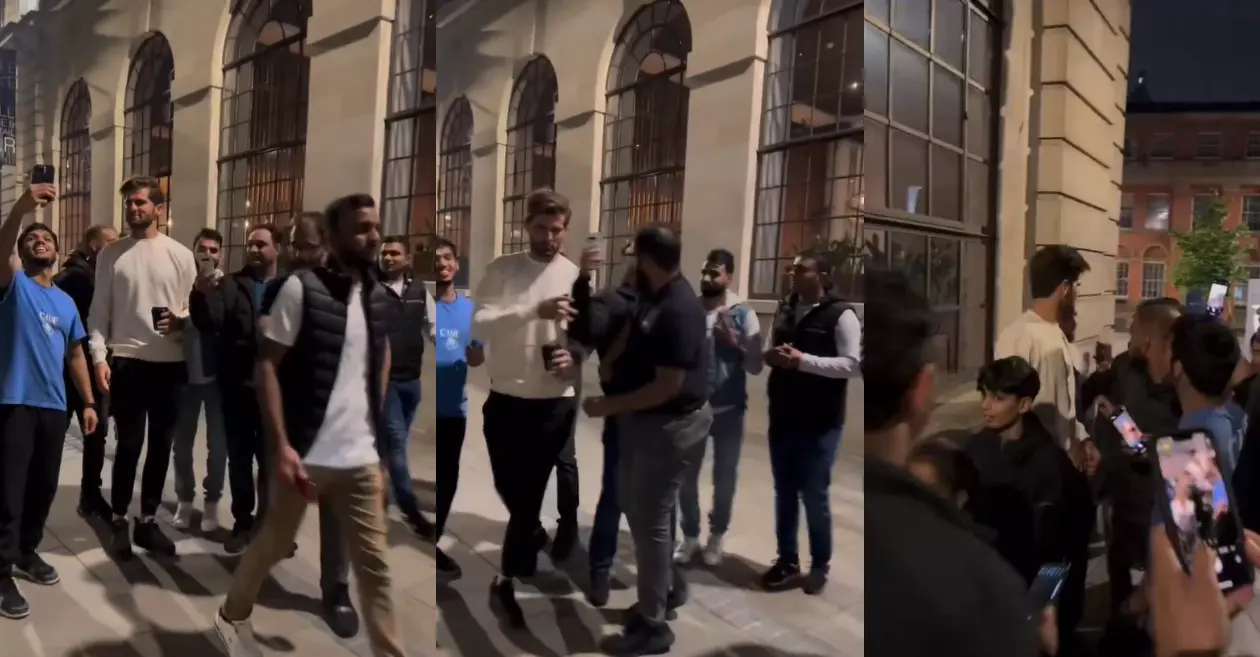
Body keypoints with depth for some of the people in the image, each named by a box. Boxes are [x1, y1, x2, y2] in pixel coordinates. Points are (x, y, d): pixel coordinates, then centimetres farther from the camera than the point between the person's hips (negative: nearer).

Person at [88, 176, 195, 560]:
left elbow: (195, 308, 5)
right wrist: (99, 357, -8)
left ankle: (147, 520, 21)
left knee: (161, 445, 8)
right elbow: (98, 313, 2)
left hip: (170, 362, 1)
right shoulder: (111, 254, 4)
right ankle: (119, 521, 17)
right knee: (129, 444, 2)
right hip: (126, 361, -1)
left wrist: (180, 321, -17)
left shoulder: (180, 255, 4)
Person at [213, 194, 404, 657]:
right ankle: (232, 616, 43)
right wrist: (282, 445, -17)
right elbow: (266, 366, -11)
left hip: (361, 459, 4)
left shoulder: (378, 298, 7)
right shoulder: (300, 289, -9)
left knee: (375, 564, 5)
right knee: (274, 544, 17)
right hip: (306, 455, -4)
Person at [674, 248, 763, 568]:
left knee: (724, 478, 11)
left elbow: (756, 366, -6)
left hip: (728, 410, -1)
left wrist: (734, 342, -20)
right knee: (686, 476, 8)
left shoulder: (743, 314, -6)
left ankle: (716, 537, 30)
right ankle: (690, 536, 27)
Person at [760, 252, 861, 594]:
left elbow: (853, 365, -18)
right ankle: (787, 561, 27)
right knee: (784, 493, 13)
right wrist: (771, 355, -5)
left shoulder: (841, 315, -11)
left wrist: (803, 361, -23)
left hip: (819, 424, -6)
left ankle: (820, 565, 23)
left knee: (814, 495, 4)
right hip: (782, 418, 6)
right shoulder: (785, 310, 10)